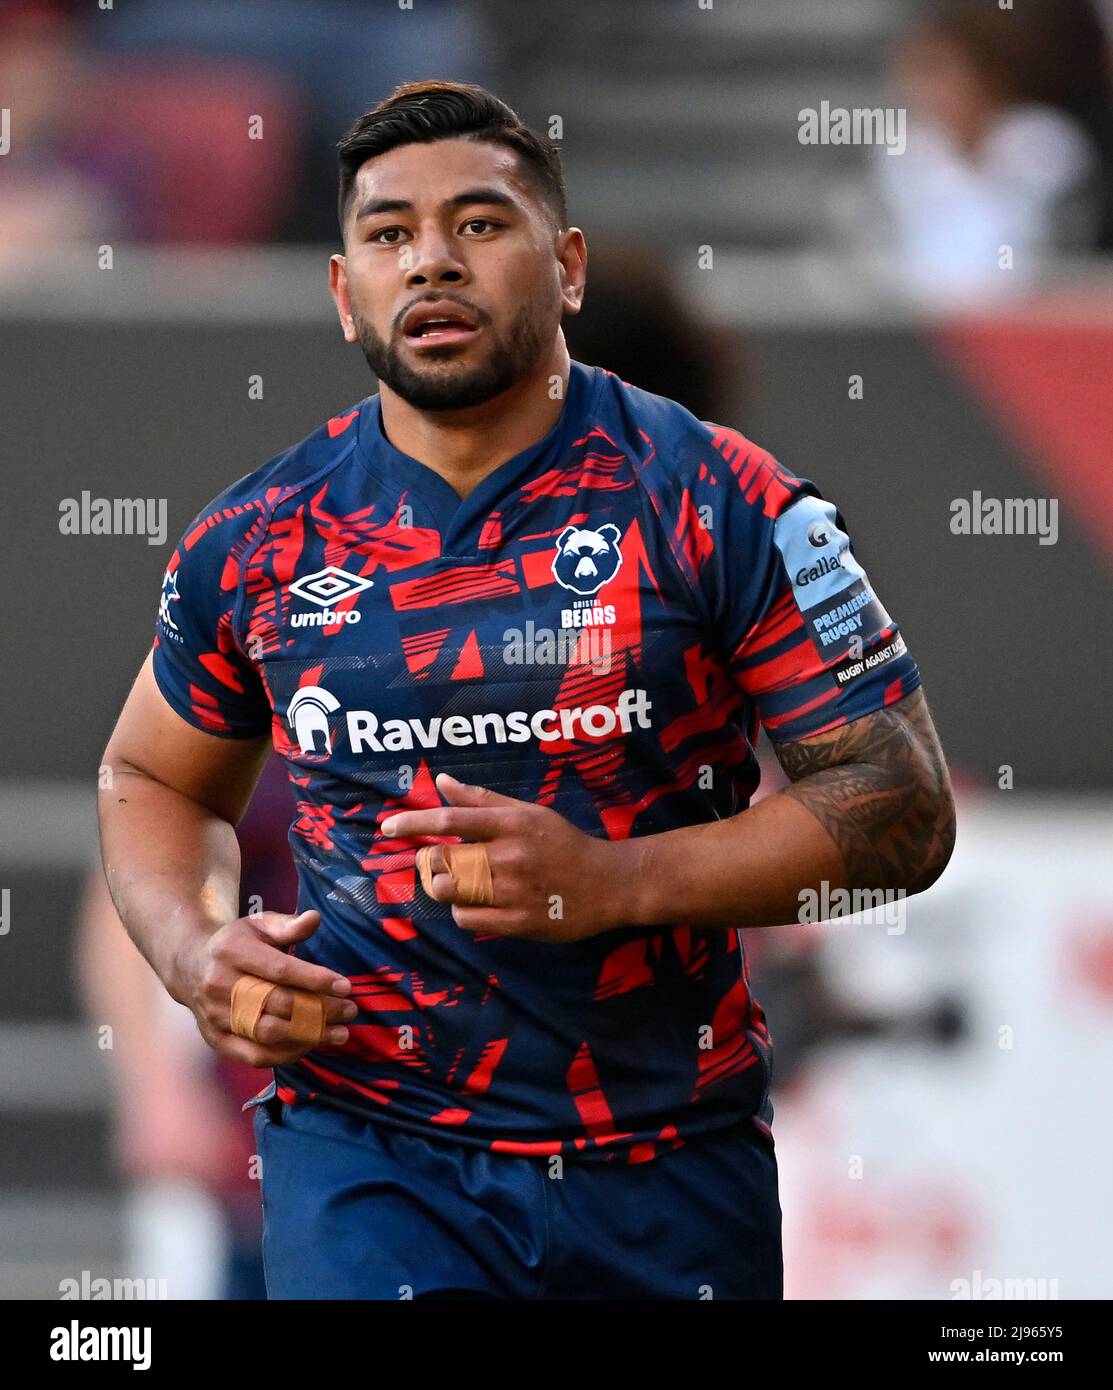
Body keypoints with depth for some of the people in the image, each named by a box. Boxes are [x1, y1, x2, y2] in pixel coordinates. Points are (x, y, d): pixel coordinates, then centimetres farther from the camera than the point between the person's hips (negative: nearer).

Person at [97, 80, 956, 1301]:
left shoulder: (714, 503, -4)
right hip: (365, 1148, 0)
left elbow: (902, 807, -6)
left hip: (671, 1162, 0)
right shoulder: (256, 545, 4)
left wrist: (614, 882, -18)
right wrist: (194, 953, -1)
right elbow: (154, 780, 22)